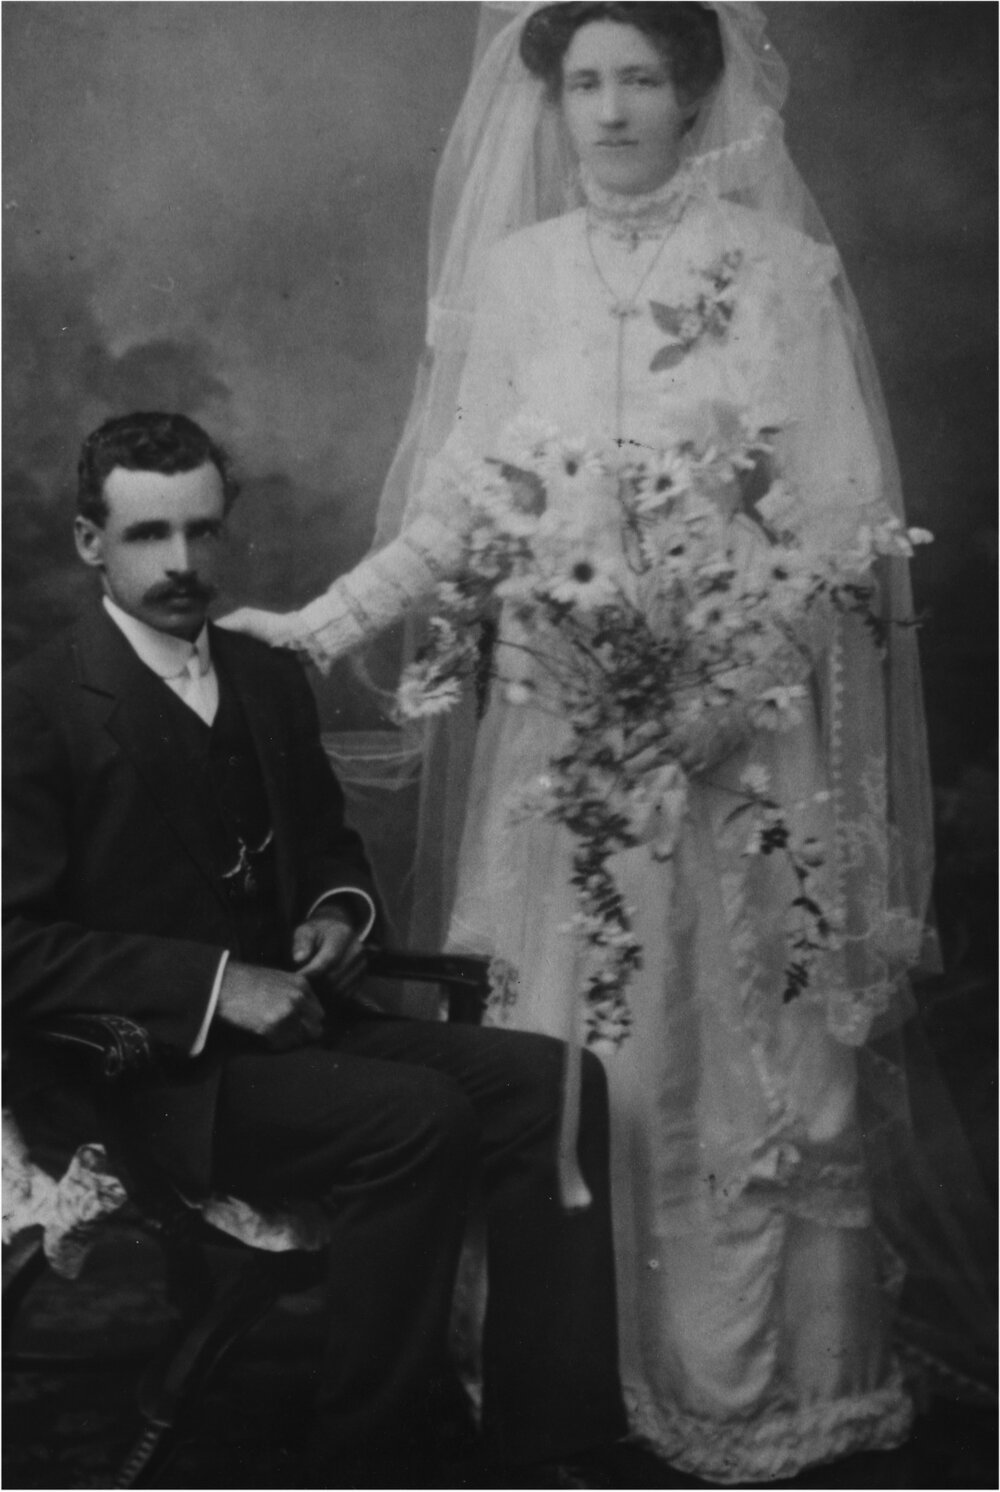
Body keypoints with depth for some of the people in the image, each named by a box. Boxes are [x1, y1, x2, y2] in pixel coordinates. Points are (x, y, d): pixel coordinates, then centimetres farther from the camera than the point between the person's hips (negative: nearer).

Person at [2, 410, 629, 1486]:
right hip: (154, 1067, -7)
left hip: (295, 1021, 7)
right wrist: (214, 982, -19)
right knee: (419, 1116, -29)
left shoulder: (268, 678, 14)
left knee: (553, 1083, -14)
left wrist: (339, 912, 4)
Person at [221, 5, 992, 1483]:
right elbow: (454, 515, 9)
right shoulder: (515, 272, 8)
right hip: (555, 722, 3)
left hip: (737, 726, -3)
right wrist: (317, 627, -2)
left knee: (737, 1053, 2)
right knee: (554, 1055, 4)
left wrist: (732, 685, -17)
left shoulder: (779, 267, -1)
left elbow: (843, 524, -5)